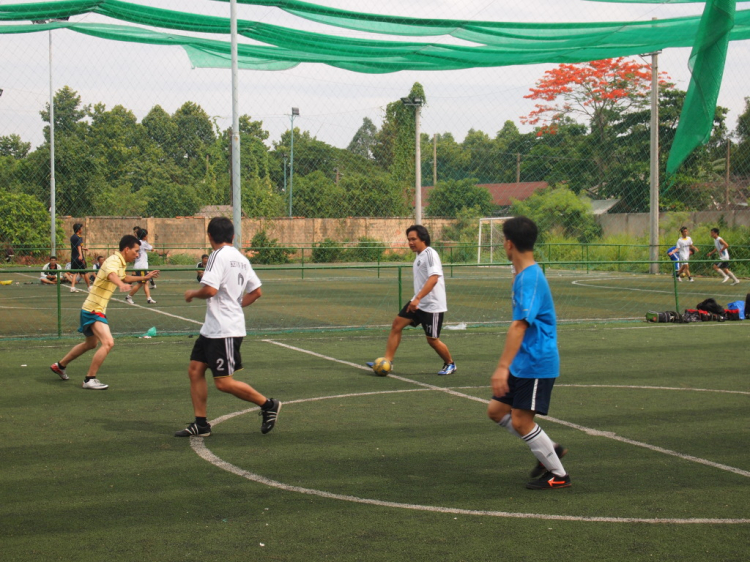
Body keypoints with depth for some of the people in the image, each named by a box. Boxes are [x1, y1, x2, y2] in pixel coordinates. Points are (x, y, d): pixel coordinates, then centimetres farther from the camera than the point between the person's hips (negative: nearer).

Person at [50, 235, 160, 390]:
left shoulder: (121, 263, 12)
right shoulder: (114, 260, -19)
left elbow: (124, 278, 35)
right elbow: (111, 275, -44)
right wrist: (121, 284, -65)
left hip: (92, 309, 11)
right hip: (94, 309, -11)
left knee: (90, 344, 26)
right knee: (108, 343, -22)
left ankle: (60, 365, 42)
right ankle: (89, 380, -15)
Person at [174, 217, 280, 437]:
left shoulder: (219, 256, -15)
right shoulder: (241, 258, 12)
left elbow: (210, 289, -26)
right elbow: (256, 292, 18)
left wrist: (192, 294, -7)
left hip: (225, 331, -10)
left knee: (224, 383, -5)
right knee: (195, 370, 9)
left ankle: (268, 405, 9)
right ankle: (200, 424, 11)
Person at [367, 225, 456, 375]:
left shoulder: (430, 254, -16)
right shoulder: (419, 256, 12)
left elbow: (433, 278, -28)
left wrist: (418, 298, -35)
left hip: (433, 306, -9)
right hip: (417, 303, 9)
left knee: (432, 340, -1)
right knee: (397, 324, -2)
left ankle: (450, 364, 23)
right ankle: (387, 361, 0)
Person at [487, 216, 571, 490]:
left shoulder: (530, 278, -20)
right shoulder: (524, 275, 12)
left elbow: (519, 325, -30)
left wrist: (503, 367, -35)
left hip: (536, 364, -10)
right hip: (524, 364, 10)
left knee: (521, 421, -6)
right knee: (496, 410, 11)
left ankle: (558, 475, 8)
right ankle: (550, 450, 21)